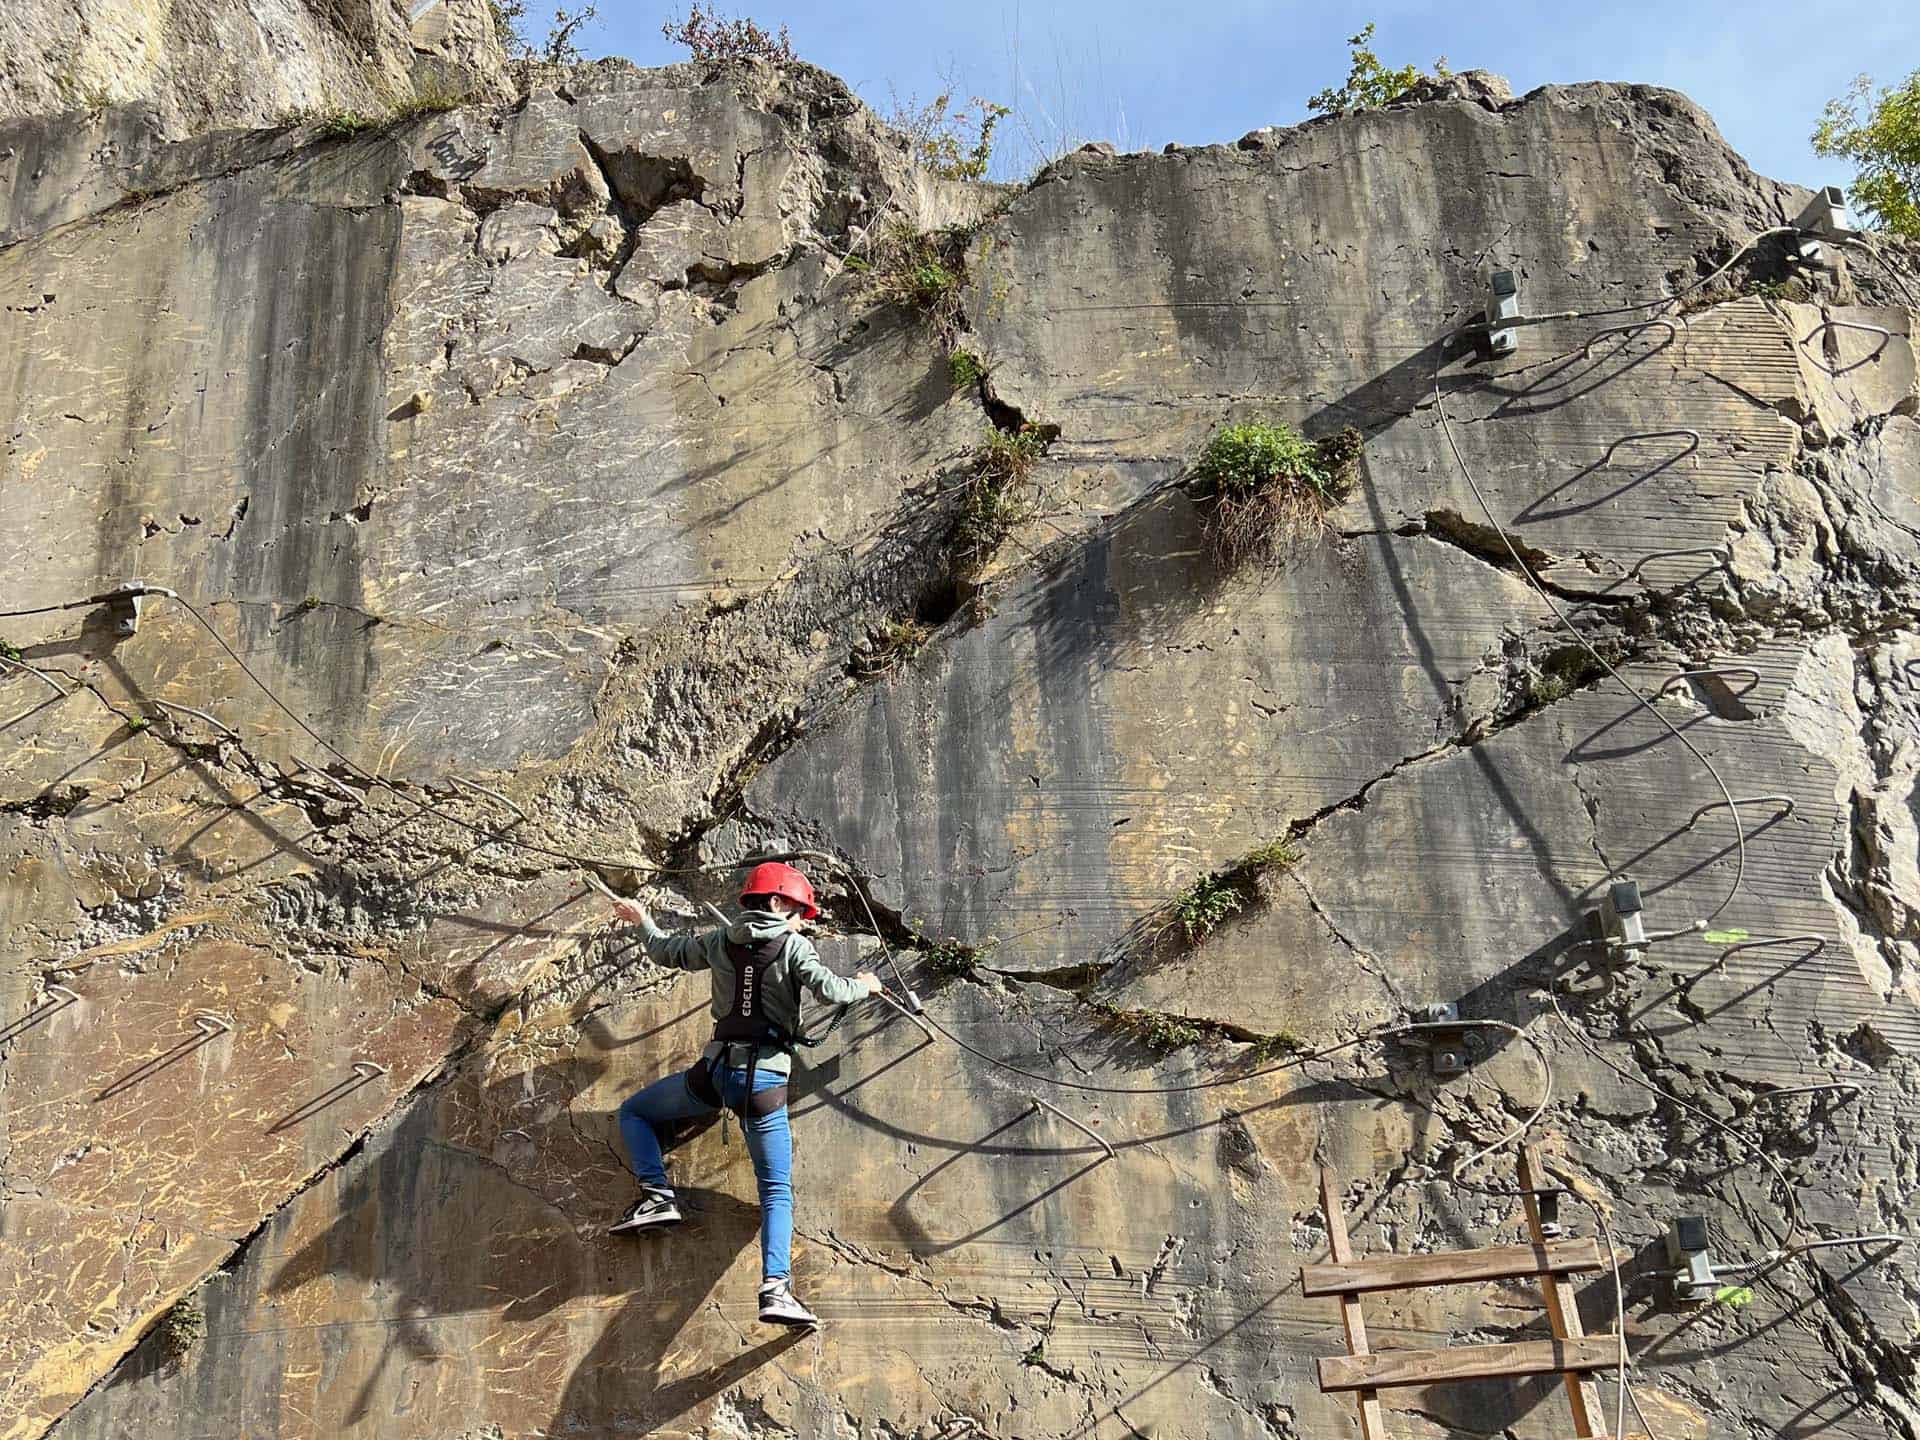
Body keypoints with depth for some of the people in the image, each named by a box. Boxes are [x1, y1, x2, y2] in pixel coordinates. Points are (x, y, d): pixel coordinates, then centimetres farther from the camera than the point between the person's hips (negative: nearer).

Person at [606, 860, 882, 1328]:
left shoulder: (719, 941, 10)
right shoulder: (794, 946, 0)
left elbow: (665, 951, 25)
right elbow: (829, 991, -14)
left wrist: (641, 919, 43)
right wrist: (863, 986, 7)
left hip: (715, 1069, 2)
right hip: (764, 1079, -2)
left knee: (633, 1112, 27)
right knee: (777, 1190, 4)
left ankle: (657, 1196, 7)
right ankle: (775, 1287, -15)